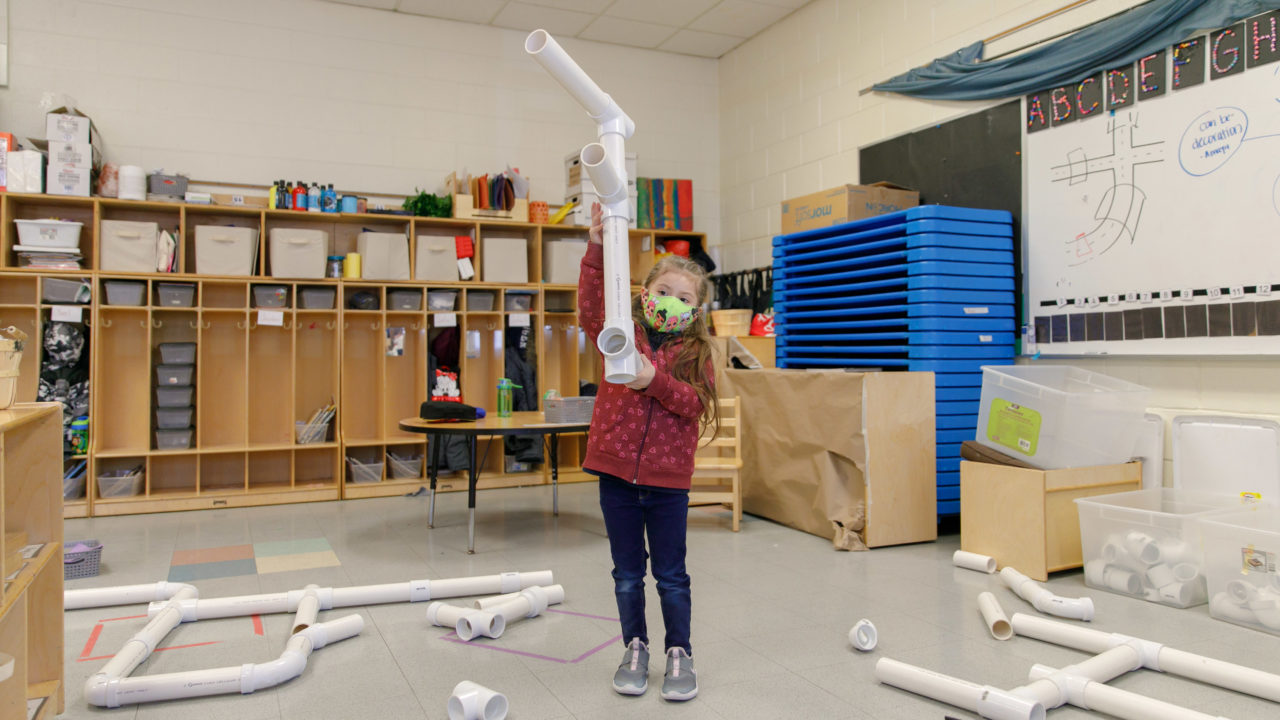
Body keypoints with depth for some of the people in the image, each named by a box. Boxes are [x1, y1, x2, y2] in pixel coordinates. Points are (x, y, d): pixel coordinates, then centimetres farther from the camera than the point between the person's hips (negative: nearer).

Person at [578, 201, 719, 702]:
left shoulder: (696, 353, 1)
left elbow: (697, 404, -12)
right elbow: (590, 309, -14)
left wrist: (655, 381, -27)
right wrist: (597, 249, -24)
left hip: (668, 478, -1)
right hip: (617, 472, 1)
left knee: (671, 575, 9)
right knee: (627, 572, 13)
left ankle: (679, 654, 25)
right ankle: (635, 649, 29)